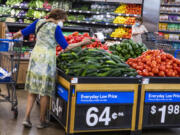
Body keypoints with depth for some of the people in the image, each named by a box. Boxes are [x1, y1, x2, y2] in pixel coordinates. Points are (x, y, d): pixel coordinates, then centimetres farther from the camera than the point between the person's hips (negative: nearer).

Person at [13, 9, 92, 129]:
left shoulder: (38, 22, 9)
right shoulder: (56, 28, -6)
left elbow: (22, 33, 13)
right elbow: (66, 47, -6)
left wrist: (14, 36, 33)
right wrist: (82, 43, 3)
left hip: (36, 56, 6)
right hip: (47, 58, -6)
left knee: (33, 89, 13)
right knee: (45, 92, 5)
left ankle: (27, 118, 6)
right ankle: (42, 121, 13)